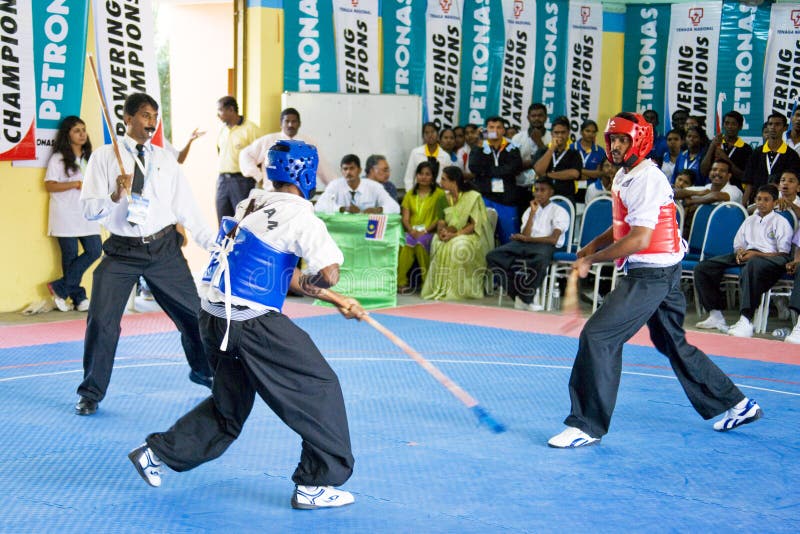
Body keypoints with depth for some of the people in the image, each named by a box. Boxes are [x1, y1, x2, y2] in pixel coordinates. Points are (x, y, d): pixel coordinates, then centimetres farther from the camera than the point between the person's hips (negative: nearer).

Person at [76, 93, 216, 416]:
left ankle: (204, 372, 37)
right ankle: (91, 393, 14)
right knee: (101, 320, -6)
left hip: (164, 248, 3)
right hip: (122, 252, -3)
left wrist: (214, 244, 1)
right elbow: (89, 210, -8)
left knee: (193, 312, 10)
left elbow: (186, 207, 7)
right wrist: (116, 196, -26)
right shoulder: (104, 157, -3)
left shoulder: (165, 160, 6)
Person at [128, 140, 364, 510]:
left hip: (215, 319, 8)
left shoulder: (251, 206, 14)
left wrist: (340, 302, 18)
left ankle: (157, 452, 30)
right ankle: (316, 485, 6)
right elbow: (329, 274, -19)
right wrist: (311, 281, 5)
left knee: (229, 404, 25)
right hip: (253, 324, -8)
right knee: (320, 389, 4)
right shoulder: (299, 214, -10)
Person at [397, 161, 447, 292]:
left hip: (430, 232, -3)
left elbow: (441, 217, -1)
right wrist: (411, 230, -9)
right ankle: (401, 282, -32)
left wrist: (425, 230, -14)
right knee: (405, 243, -31)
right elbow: (405, 218, 12)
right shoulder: (410, 194, 21)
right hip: (412, 232, 3)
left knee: (420, 242, -36)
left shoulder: (439, 194, 8)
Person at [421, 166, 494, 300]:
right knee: (437, 243, -26)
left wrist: (455, 234, -25)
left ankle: (457, 289, -28)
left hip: (472, 236, -6)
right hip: (453, 235, 6)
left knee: (457, 246, -37)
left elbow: (475, 224, -14)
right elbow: (442, 220, 9)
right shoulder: (447, 197, 10)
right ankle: (439, 287, -23)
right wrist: (442, 229, -16)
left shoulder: (473, 196, -10)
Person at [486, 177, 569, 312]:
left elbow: (553, 239, -7)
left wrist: (527, 239, -6)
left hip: (545, 246, -5)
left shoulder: (559, 212, 6)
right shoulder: (529, 210, 22)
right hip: (526, 245, 5)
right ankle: (517, 294, -23)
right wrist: (532, 213, 2)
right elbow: (525, 235, 7)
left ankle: (525, 299, -22)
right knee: (493, 256, -21)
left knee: (540, 261, -44)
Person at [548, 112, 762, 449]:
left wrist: (592, 260, -18)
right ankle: (736, 405, 33)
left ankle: (588, 426, -10)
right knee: (672, 344, 21)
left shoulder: (646, 179, -18)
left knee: (598, 336, -14)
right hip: (662, 273, 11)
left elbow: (639, 239, -25)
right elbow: (625, 226, 24)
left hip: (652, 274, -11)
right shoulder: (623, 177, 12)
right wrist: (594, 245, 6)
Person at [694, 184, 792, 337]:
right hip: (745, 255, 7)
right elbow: (738, 244, 29)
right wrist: (740, 251, 2)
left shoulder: (781, 222, 10)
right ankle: (715, 315, -7)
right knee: (702, 268, -11)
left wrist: (756, 254, -14)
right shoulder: (749, 220, 30)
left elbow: (783, 253, -1)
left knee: (752, 266, -46)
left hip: (768, 257, -7)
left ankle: (745, 322, -52)